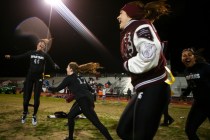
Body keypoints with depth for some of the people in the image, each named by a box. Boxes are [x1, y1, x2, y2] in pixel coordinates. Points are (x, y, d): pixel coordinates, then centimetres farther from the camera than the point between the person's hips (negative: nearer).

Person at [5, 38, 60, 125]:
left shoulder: (45, 55, 0)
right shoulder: (31, 53, 5)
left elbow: (52, 62, -10)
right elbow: (20, 56, 5)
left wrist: (55, 66, -31)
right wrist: (10, 57, -7)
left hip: (39, 77, -1)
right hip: (29, 77, 1)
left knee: (36, 98, 1)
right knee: (26, 97, 5)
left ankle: (34, 115, 21)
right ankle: (25, 113, 32)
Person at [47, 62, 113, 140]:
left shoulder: (69, 78, -2)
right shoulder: (80, 77, 19)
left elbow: (58, 88, 4)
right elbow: (90, 89, 19)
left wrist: (49, 88, 22)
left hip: (84, 101, -9)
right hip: (88, 99, 9)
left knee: (97, 123, -5)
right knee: (70, 116, 19)